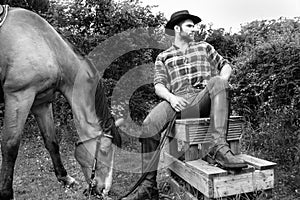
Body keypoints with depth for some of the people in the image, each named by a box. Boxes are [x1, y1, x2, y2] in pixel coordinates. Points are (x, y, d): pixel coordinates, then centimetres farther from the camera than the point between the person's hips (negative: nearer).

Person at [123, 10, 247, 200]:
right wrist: (171, 97, -15)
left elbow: (225, 64, 22)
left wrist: (222, 82, -1)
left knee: (217, 83, -32)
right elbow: (159, 85, 7)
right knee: (149, 125, -27)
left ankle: (218, 147, -41)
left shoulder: (204, 47, 25)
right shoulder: (163, 57, 19)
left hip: (203, 98, 1)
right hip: (178, 100, 0)